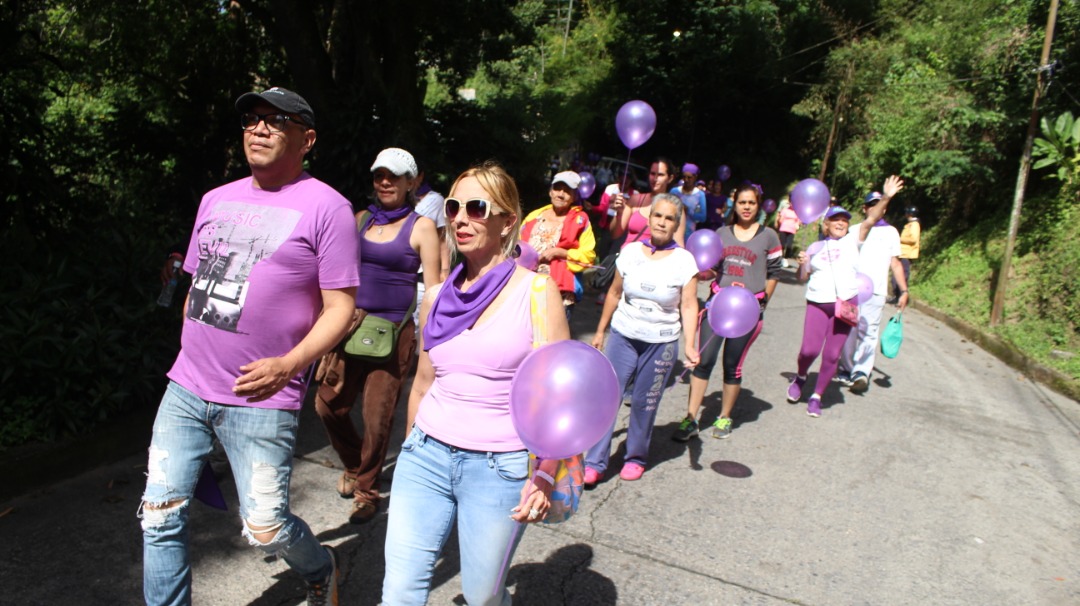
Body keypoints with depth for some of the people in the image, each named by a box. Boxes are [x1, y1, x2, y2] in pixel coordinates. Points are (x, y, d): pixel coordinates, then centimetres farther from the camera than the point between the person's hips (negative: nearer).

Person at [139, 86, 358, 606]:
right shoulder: (217, 200, 14)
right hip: (186, 388, 6)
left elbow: (340, 308, -10)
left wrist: (288, 365, -21)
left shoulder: (326, 208, -7)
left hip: (260, 398, -6)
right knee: (159, 515, 8)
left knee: (265, 529, 0)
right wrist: (189, 361, 20)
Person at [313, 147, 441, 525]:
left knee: (378, 415, 1)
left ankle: (366, 491, 23)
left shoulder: (421, 227, -3)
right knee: (328, 403, 6)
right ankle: (353, 466, 34)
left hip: (395, 331, -5)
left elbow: (432, 289, -5)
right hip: (351, 326, 5)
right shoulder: (362, 219, 11)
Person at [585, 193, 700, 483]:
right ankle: (595, 463, 4)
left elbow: (689, 306, -8)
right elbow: (614, 293, 9)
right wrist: (600, 331, 13)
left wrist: (689, 345, -20)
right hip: (623, 336, 2)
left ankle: (636, 457, 28)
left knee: (644, 403, 7)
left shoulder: (684, 261, -6)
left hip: (661, 343, -2)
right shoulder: (630, 252, 0)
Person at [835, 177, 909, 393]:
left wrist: (904, 290, 7)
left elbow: (895, 263, 14)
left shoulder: (891, 232, 14)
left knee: (868, 332, -10)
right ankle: (847, 370, 15)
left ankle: (861, 372, -11)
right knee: (848, 332, 3)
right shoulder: (854, 230, 13)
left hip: (875, 292, -1)